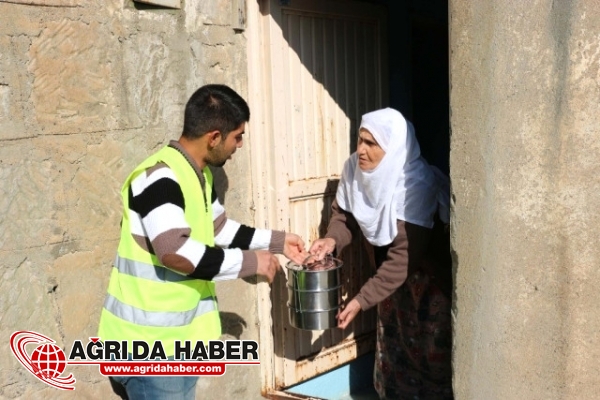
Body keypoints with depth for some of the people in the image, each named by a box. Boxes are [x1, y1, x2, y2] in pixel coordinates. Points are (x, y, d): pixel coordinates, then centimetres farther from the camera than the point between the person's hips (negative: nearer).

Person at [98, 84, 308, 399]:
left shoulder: (198, 174, 8)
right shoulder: (159, 176, -23)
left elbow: (218, 229, 22)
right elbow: (176, 252, -33)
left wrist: (276, 241, 17)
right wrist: (250, 262, -23)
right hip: (149, 341, -10)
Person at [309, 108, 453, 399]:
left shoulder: (416, 186, -33)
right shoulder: (355, 168, -16)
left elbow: (403, 258, -32)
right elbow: (344, 213, -2)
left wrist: (362, 300, -31)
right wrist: (332, 239, -24)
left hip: (427, 277, -6)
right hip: (390, 273, 6)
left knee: (429, 351, 7)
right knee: (393, 343, 20)